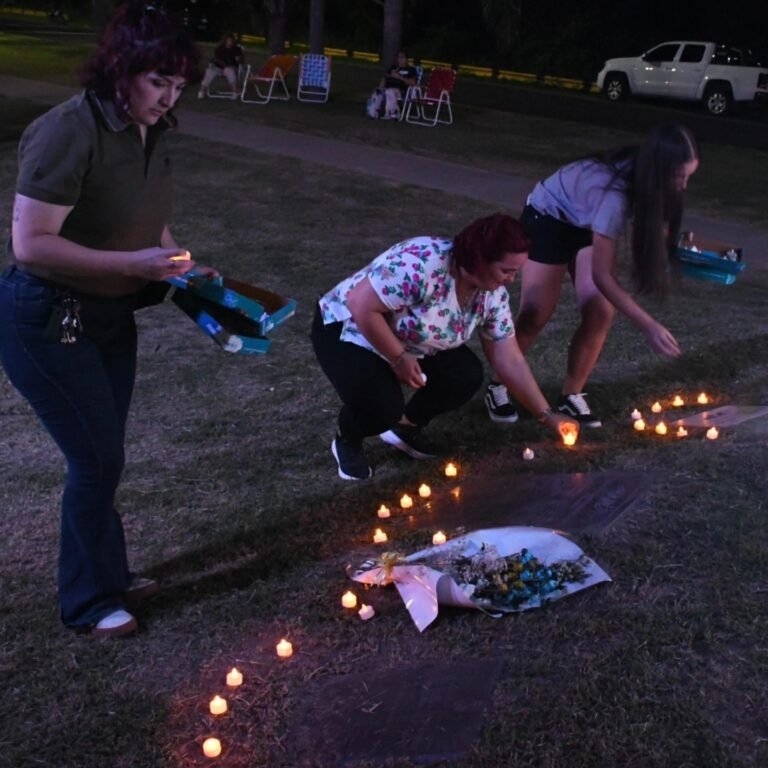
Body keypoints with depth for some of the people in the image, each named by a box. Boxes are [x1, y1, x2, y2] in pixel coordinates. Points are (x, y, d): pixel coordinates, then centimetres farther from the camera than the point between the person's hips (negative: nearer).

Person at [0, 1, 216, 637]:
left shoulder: (151, 131, 0)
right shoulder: (69, 132, -24)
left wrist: (182, 266, -1)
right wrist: (133, 264, -27)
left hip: (110, 316, 7)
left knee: (102, 454, 18)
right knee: (98, 459, 0)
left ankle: (109, 574, 37)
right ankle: (88, 601, 21)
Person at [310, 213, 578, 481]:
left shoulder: (493, 293, -11)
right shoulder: (422, 263, -36)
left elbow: (510, 361, -3)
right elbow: (362, 306, -33)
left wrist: (546, 414, -4)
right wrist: (399, 359, -27)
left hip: (408, 343, 7)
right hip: (348, 329, -7)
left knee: (467, 376, -13)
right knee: (383, 406, -30)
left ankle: (405, 426, 11)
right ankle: (347, 440, 4)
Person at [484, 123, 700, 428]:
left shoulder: (643, 177, -21)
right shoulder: (614, 193, -41)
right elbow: (602, 275, -36)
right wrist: (649, 326, -38)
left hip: (587, 222, 6)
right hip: (548, 217, -6)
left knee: (601, 313, -7)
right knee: (536, 315, -6)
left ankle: (571, 396, 6)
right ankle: (497, 387, 14)